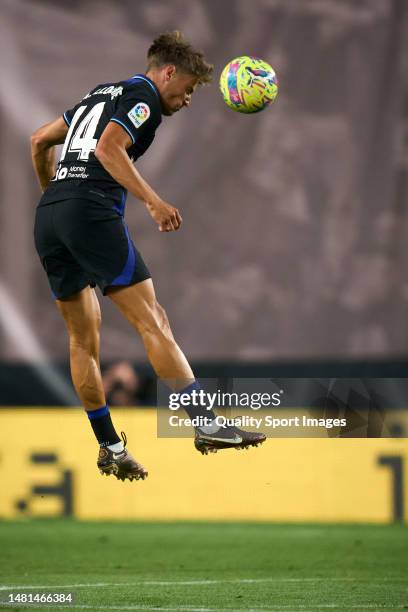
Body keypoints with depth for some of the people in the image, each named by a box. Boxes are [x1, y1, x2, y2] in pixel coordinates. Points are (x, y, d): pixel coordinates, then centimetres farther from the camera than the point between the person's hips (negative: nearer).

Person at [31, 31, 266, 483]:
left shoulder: (102, 94, 27)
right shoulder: (143, 96, 1)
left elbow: (40, 140, 31)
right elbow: (108, 149, -16)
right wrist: (154, 202, -20)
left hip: (48, 215, 9)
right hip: (92, 212, -9)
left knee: (83, 337, 13)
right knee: (151, 319, -9)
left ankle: (109, 448, 16)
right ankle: (207, 426, -12)